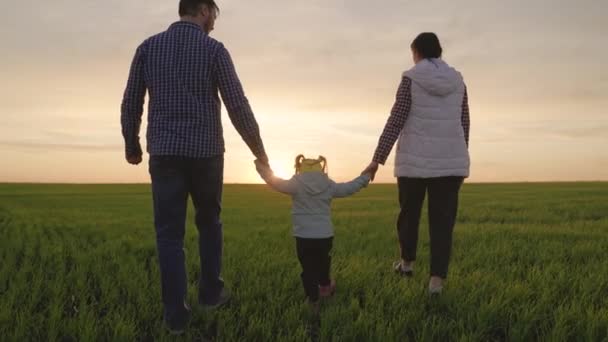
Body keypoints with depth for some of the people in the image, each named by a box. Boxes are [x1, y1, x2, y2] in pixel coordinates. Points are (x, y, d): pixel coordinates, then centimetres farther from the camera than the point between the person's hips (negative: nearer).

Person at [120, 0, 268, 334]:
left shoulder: (148, 46, 6)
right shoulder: (214, 49, -3)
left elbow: (130, 103, 6)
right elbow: (238, 106, -7)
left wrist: (131, 145, 21)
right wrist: (259, 150, 2)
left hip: (165, 153, 2)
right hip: (206, 152, -1)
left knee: (169, 233, 4)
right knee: (209, 222, 20)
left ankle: (176, 314, 2)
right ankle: (210, 291, 25)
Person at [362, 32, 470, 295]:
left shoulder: (411, 79, -7)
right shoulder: (457, 81, 7)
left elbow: (396, 121, -13)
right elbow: (463, 125, 11)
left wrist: (377, 160, -11)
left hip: (415, 160, -3)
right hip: (449, 160, 3)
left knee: (409, 211, 19)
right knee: (442, 221, 6)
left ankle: (407, 263, 34)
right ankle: (437, 280, -1)